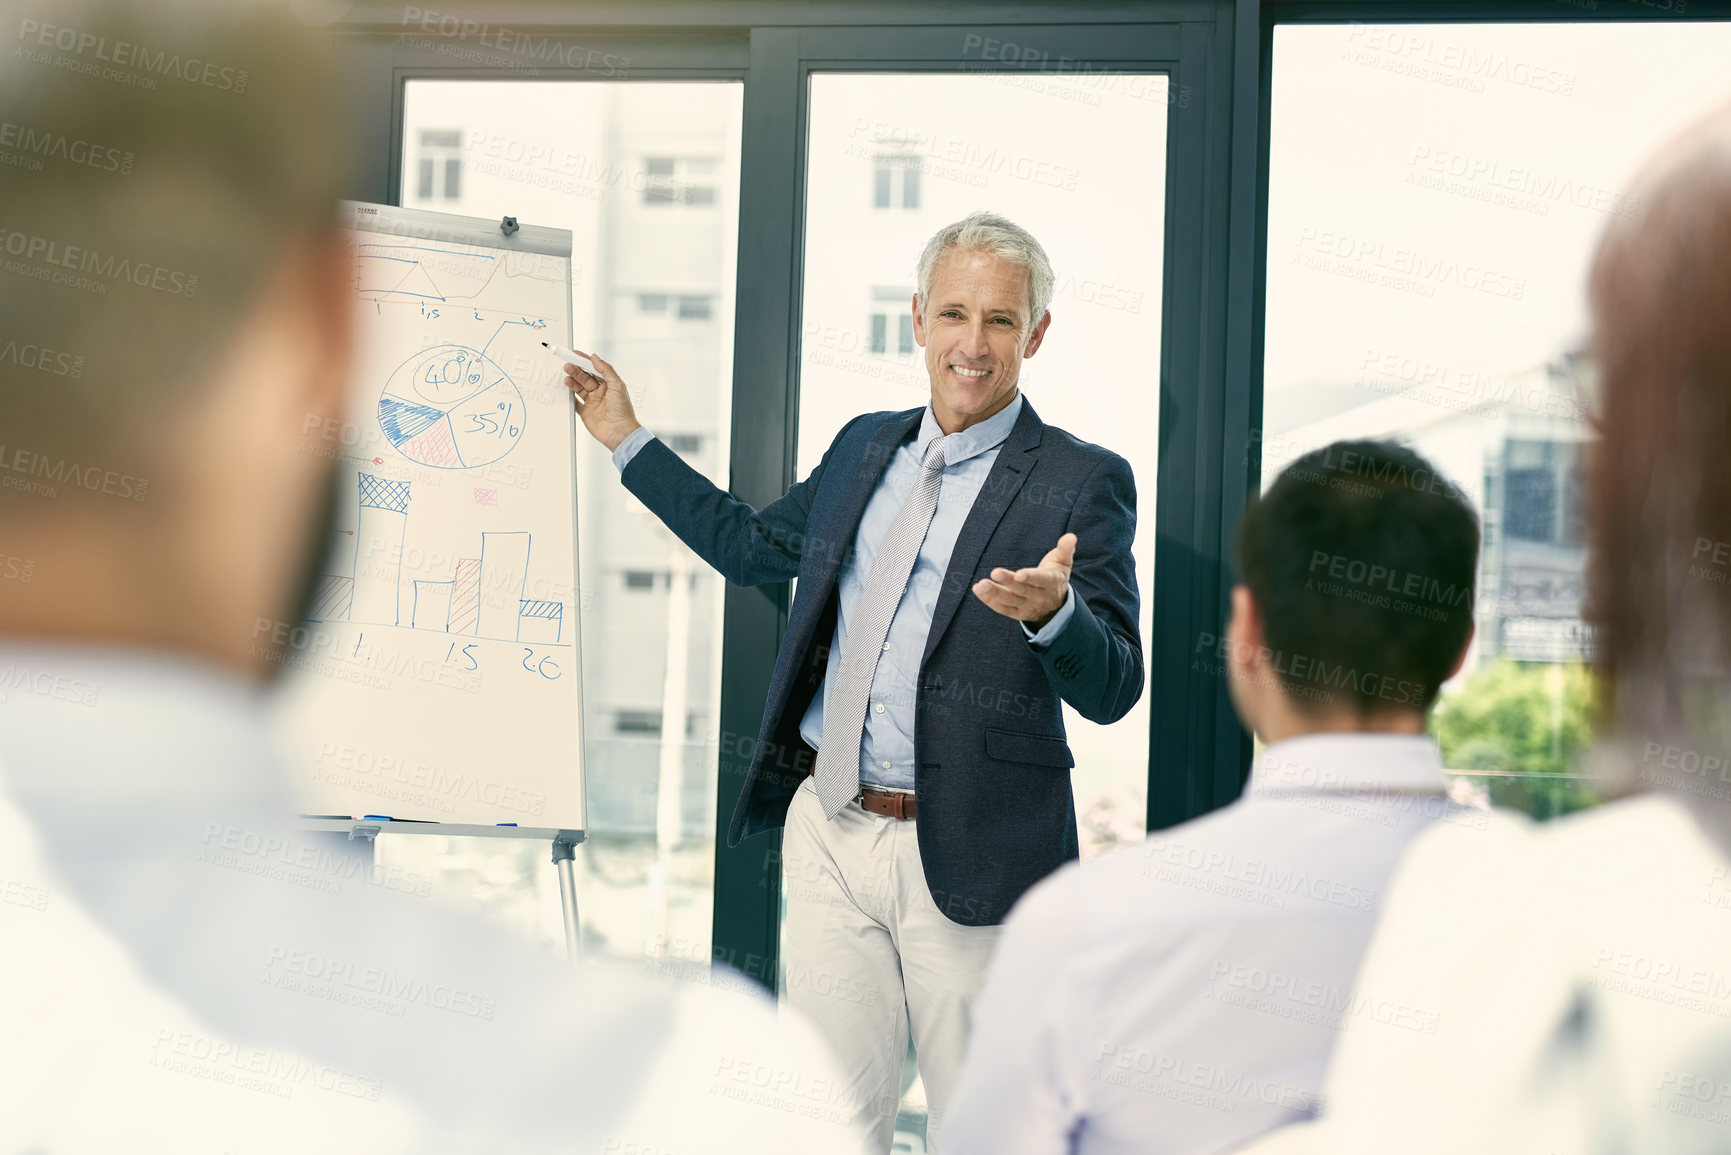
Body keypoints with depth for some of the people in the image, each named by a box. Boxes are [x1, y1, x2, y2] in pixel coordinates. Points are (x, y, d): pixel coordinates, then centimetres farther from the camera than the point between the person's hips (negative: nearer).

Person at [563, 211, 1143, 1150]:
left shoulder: (1083, 483, -6)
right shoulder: (865, 448, 13)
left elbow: (1113, 690, -11)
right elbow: (752, 545, 29)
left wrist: (1052, 611, -32)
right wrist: (626, 440, 29)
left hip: (965, 852, -5)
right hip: (830, 834, 5)